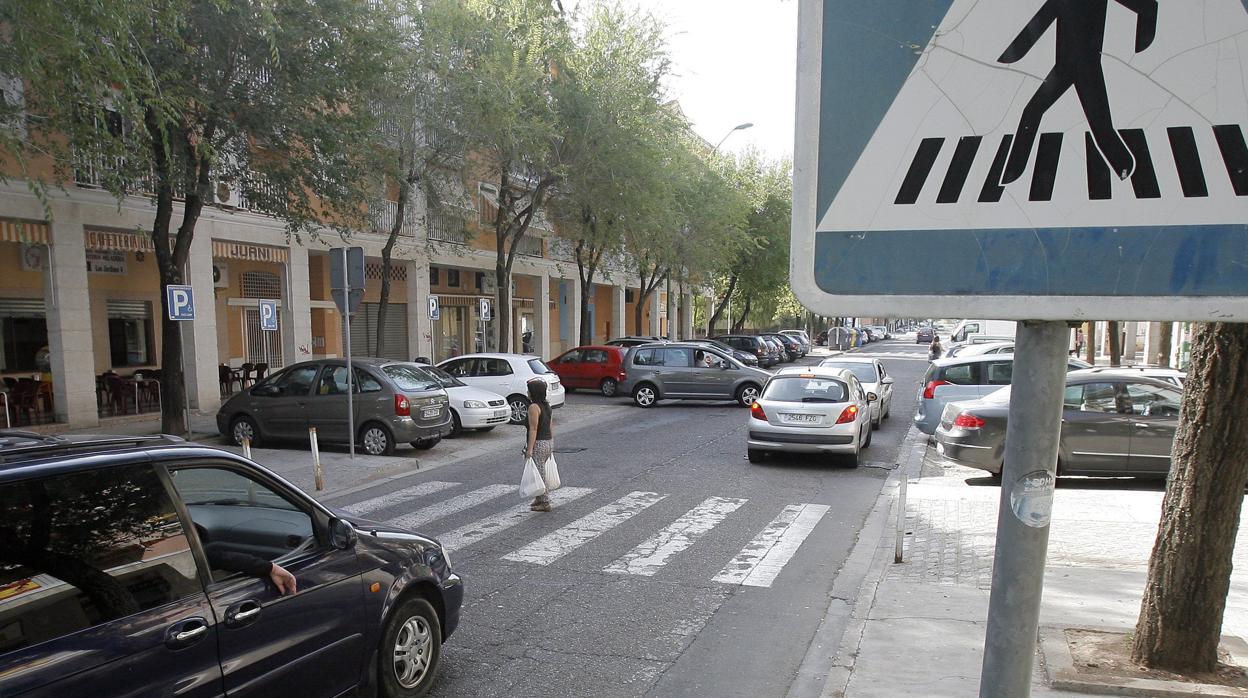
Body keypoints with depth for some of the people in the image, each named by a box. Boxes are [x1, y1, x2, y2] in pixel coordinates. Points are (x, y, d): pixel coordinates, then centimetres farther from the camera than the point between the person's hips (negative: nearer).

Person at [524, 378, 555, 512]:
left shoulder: (534, 407, -16)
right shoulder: (547, 405, 10)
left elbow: (533, 429, -19)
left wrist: (530, 448, -18)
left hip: (539, 444, -9)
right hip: (549, 442, 9)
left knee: (539, 473, -1)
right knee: (540, 472, 19)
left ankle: (545, 503, 4)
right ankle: (539, 498, 28)